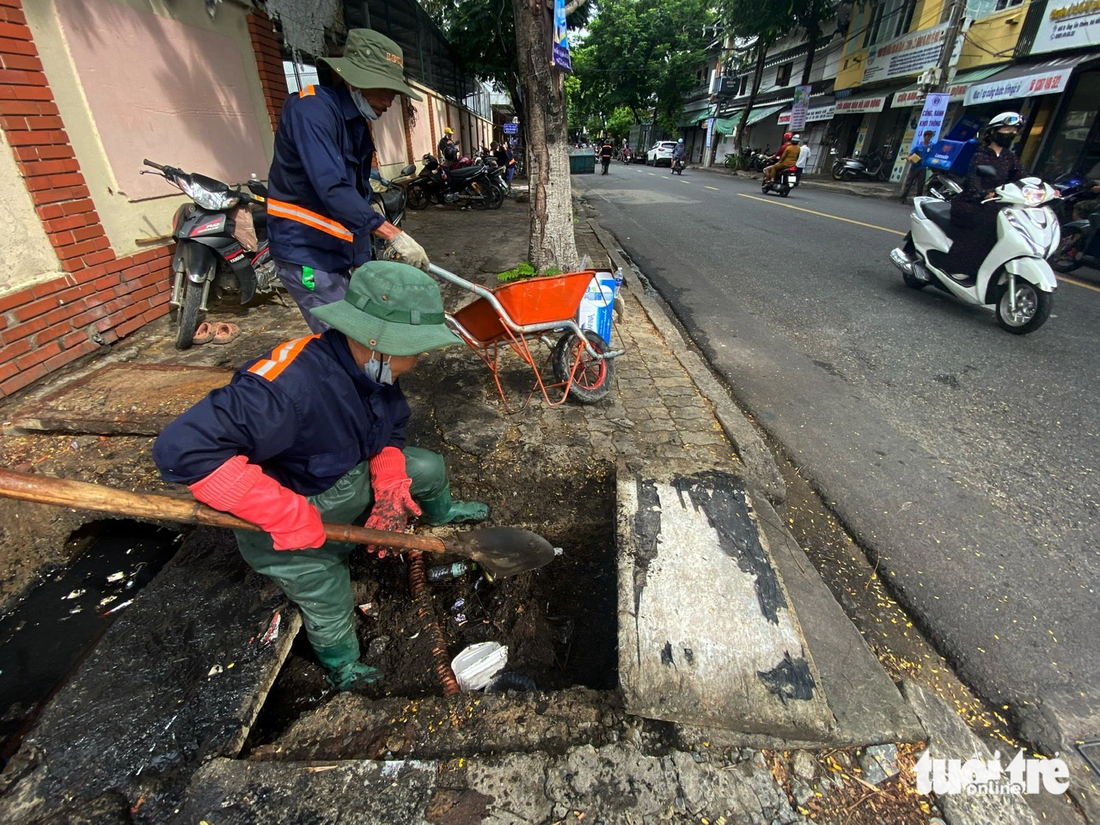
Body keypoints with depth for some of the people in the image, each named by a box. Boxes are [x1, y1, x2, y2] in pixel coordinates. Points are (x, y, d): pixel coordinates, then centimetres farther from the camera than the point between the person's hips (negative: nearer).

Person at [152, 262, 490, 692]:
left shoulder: (372, 368, -15)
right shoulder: (289, 386, -40)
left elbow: (390, 431, 1)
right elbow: (184, 448, -43)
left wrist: (390, 486, -15)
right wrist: (285, 515, -41)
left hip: (353, 478, 7)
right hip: (288, 526, -6)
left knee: (429, 469, 10)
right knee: (330, 612, 3)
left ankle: (441, 514, 45)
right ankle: (344, 671, 39)